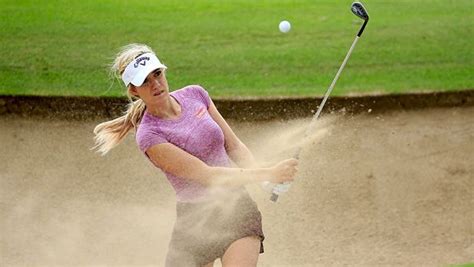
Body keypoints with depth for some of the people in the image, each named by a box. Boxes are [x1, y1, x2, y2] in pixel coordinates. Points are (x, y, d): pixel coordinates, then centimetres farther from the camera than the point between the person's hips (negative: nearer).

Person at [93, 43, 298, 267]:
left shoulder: (195, 95, 3)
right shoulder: (149, 135, -13)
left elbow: (234, 145, 8)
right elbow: (206, 174, -20)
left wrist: (259, 171, -12)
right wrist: (268, 174, -23)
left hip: (237, 207, 2)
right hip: (195, 220, -2)